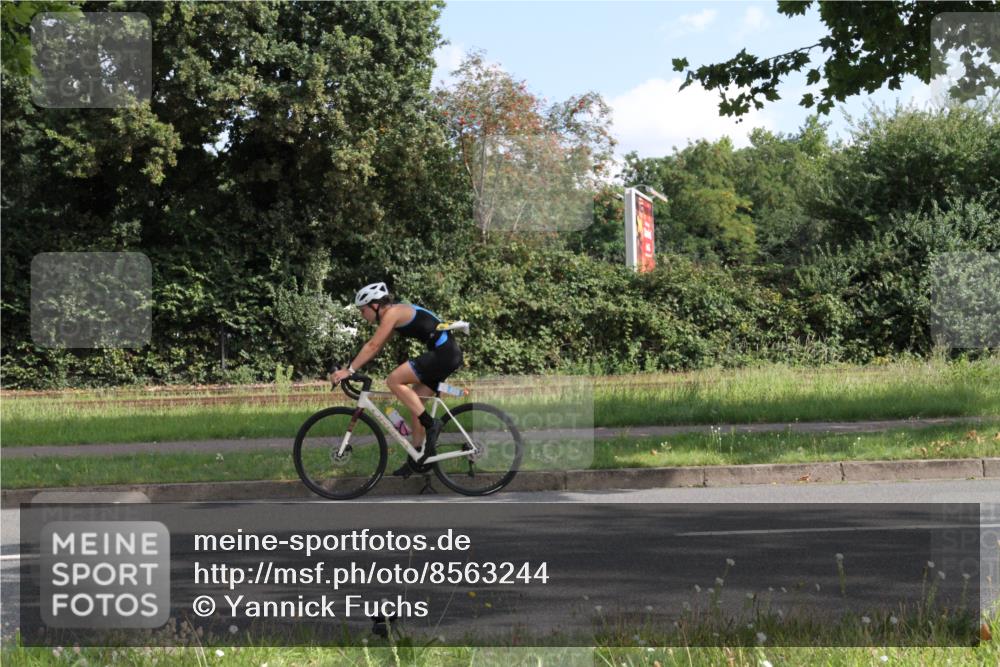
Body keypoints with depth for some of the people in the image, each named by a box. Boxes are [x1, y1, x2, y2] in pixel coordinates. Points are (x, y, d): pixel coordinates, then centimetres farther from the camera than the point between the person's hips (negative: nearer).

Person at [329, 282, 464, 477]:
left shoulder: (392, 313, -11)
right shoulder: (396, 313, 18)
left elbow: (372, 346, -15)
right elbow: (375, 347, 22)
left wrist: (349, 370, -12)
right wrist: (351, 368, 18)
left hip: (443, 353, -10)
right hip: (447, 353, 10)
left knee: (394, 380, -14)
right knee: (414, 404, 12)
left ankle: (430, 424, -10)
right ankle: (417, 456, 18)